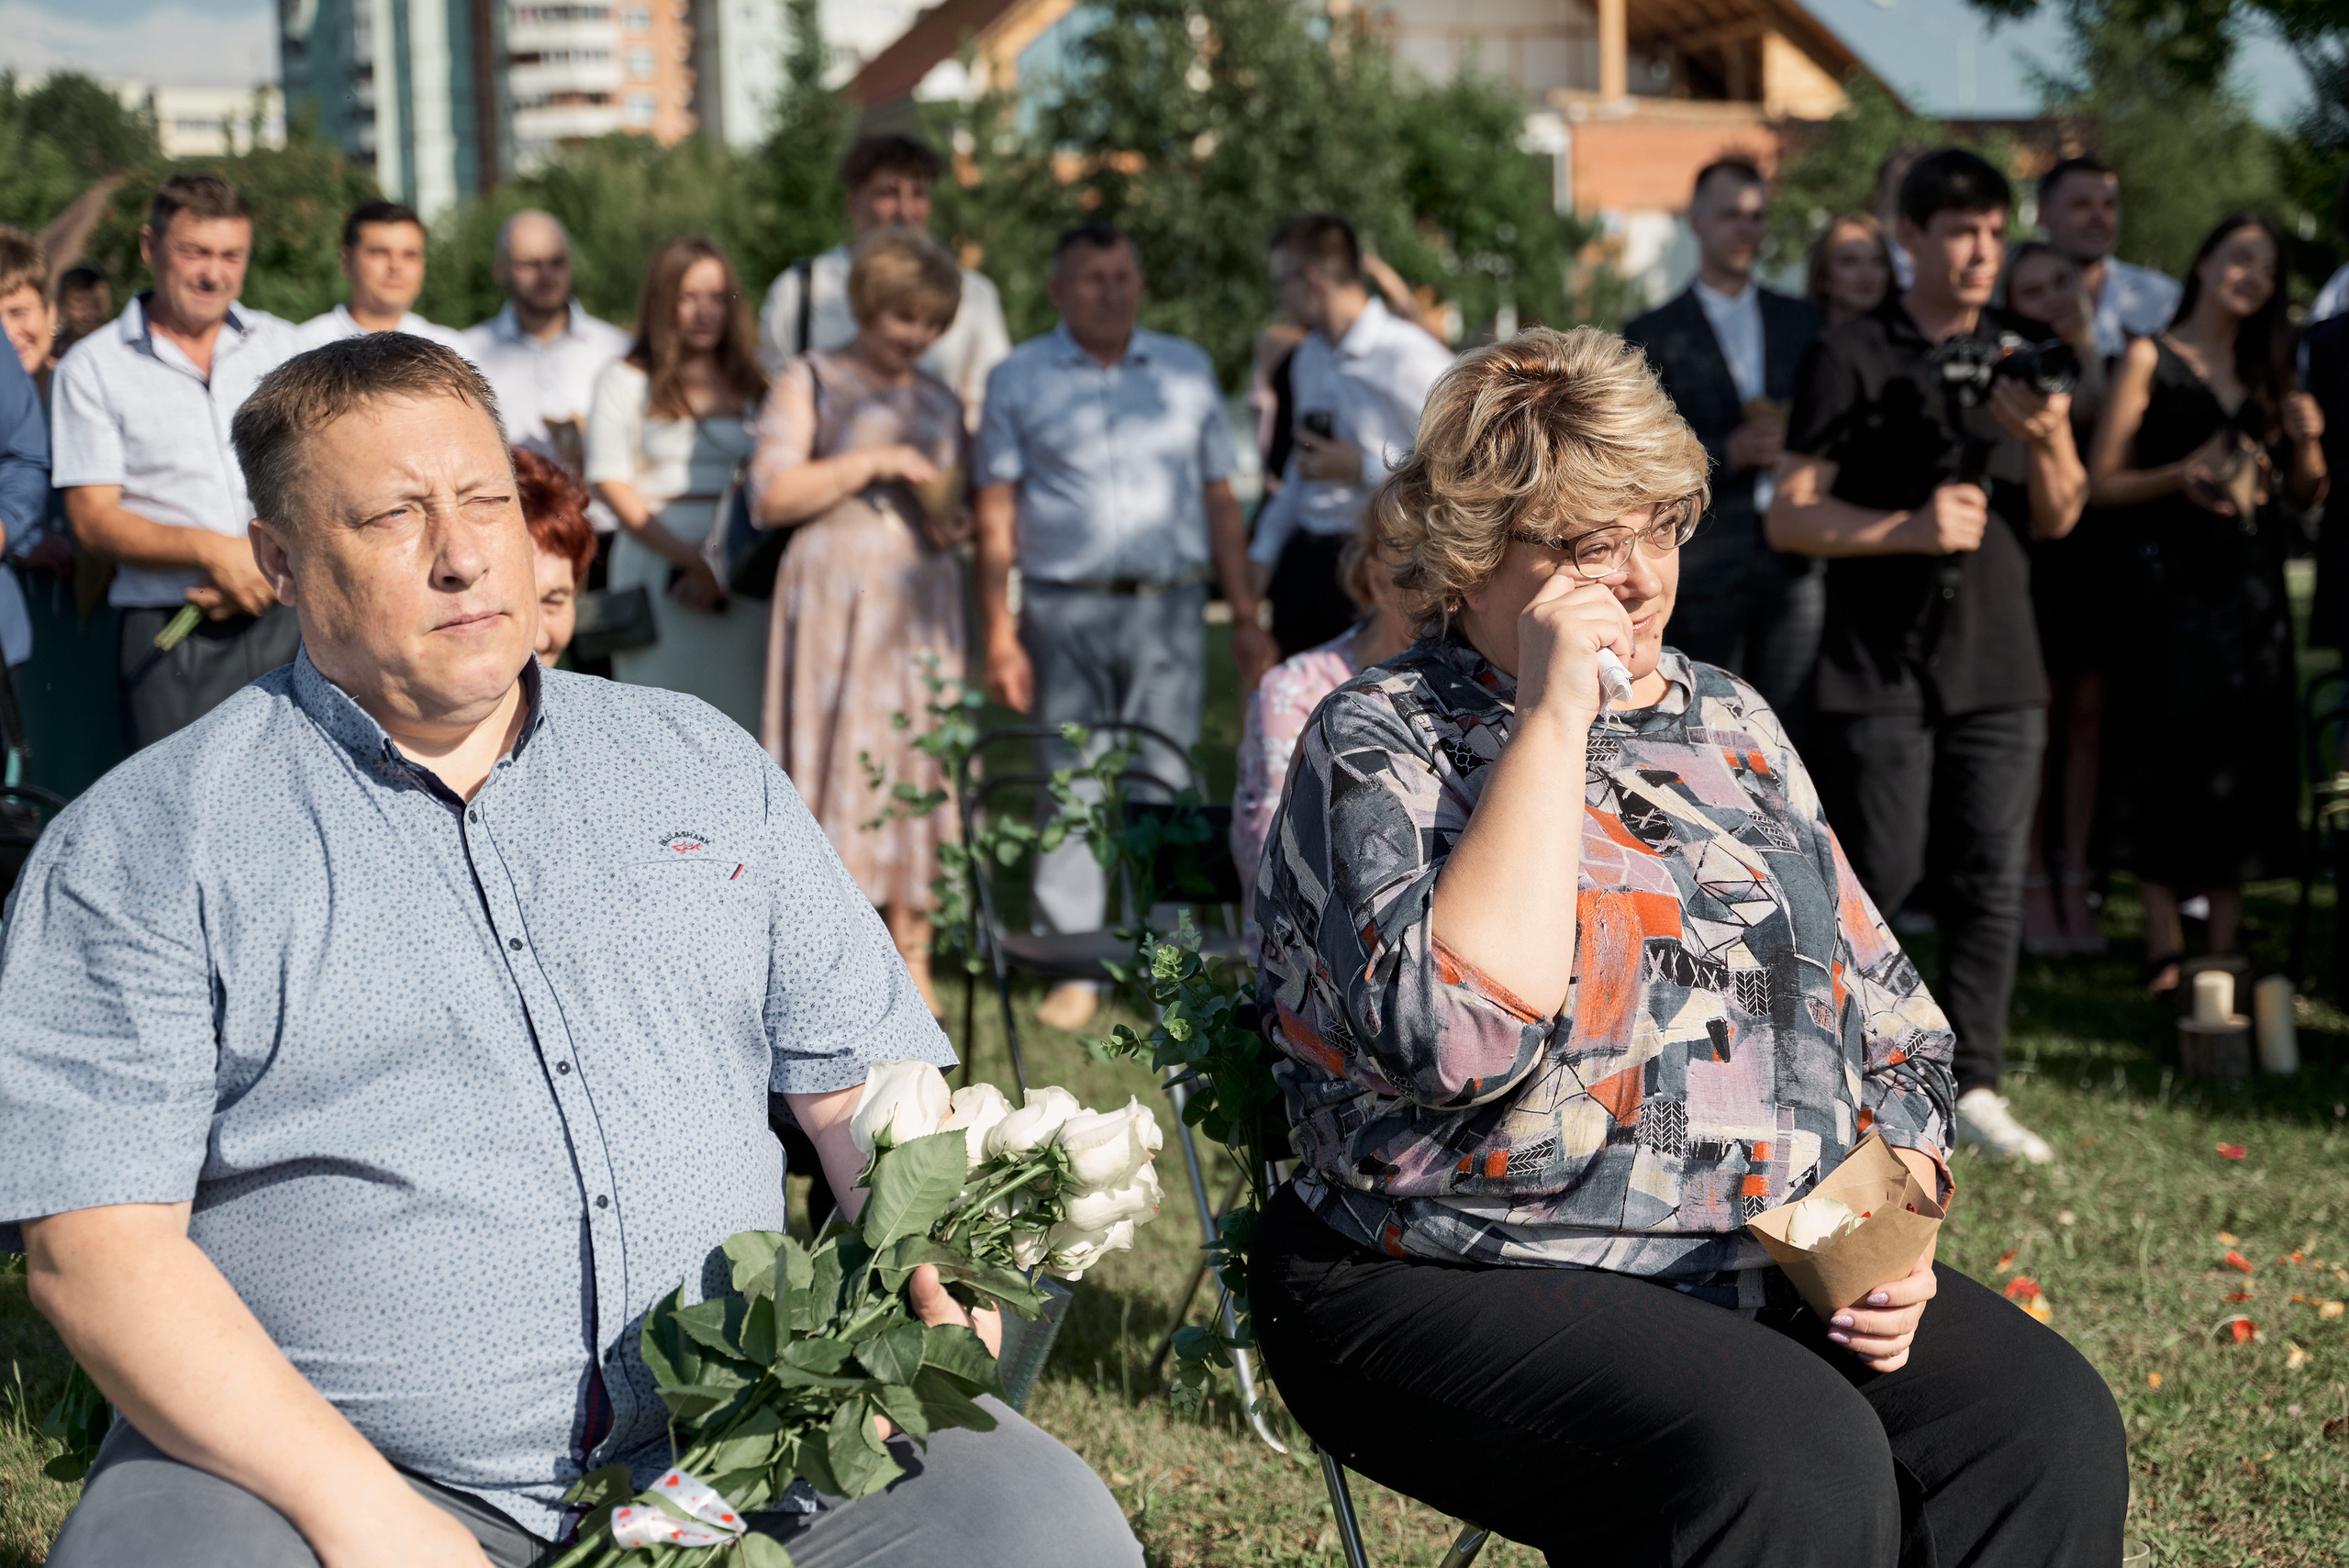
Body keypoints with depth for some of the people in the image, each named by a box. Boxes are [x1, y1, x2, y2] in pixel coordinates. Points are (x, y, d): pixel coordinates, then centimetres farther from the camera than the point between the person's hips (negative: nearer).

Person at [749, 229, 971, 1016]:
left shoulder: (940, 401, 18)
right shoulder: (810, 381, 3)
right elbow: (771, 494, -8)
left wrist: (953, 523, 1)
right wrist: (875, 463, -13)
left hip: (921, 600, 5)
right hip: (833, 594, -5)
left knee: (919, 767, 0)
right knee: (832, 766, -8)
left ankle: (912, 961, 3)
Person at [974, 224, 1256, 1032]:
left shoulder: (1187, 370, 13)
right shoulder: (1019, 379, 8)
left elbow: (1219, 500, 14)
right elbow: (996, 512, 4)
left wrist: (1246, 617, 8)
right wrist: (1000, 635, -4)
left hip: (1168, 608, 1)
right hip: (1063, 609, -1)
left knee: (1163, 787, -2)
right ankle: (1074, 965, 7)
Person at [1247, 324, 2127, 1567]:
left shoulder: (1730, 723, 16)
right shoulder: (1378, 744, -4)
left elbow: (1887, 1009, 19)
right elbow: (1461, 1040, -22)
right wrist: (1554, 718, -17)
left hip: (1785, 1270, 6)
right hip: (1483, 1285, -6)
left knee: (2047, 1428, -20)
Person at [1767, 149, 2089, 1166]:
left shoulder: (2022, 359, 12)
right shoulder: (1849, 359, -2)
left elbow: (2057, 522, 10)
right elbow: (1789, 516, -7)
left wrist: (2051, 442, -11)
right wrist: (1906, 528, -21)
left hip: (1998, 667, 4)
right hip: (1881, 667, -4)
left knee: (1992, 883, 2)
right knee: (1881, 877, -2)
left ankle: (1973, 1086, 10)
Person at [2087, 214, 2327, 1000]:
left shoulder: (2267, 371, 16)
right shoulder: (2150, 359, 1)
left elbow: (2306, 495, 17)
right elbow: (2102, 481, -4)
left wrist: (2305, 441, -3)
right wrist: (2182, 475, -20)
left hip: (2250, 587, 5)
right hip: (2169, 581, -5)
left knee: (2244, 764, 3)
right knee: (2167, 760, -7)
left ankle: (2226, 950, 8)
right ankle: (2165, 954, -3)